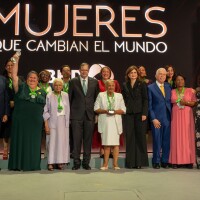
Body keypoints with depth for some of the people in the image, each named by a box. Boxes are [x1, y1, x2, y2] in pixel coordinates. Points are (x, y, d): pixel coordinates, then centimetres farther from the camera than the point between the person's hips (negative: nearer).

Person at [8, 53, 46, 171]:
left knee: (33, 143, 5)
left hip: (36, 123, 2)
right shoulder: (21, 88, 6)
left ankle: (32, 165, 15)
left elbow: (45, 108, 14)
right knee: (20, 141, 2)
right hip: (20, 121, -2)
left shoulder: (42, 93, 12)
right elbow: (14, 76, -4)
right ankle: (18, 165, 11)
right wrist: (16, 61, -9)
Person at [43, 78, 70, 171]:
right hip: (53, 121, -3)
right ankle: (51, 163, 3)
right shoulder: (49, 96, -3)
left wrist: (68, 121, 4)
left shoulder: (66, 95, 6)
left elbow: (68, 109, 9)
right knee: (52, 141, -3)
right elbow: (45, 111, -2)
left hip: (64, 121, 3)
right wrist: (46, 124, -7)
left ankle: (61, 161, 11)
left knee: (63, 141, 3)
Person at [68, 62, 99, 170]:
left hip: (89, 115, 1)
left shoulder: (94, 82, 9)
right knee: (76, 140, 0)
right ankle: (76, 162, 11)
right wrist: (69, 113, 2)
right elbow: (69, 98, 6)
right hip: (77, 115, -1)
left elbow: (96, 98, 11)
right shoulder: (73, 82, 5)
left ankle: (86, 162, 15)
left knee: (88, 140, 5)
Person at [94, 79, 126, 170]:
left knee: (116, 143, -3)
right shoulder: (101, 95, 9)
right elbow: (96, 109, 5)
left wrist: (116, 111, -10)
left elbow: (123, 110, 9)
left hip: (116, 122, 1)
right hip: (105, 122, -1)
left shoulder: (119, 96, 13)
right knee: (106, 143, -2)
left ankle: (115, 163, 2)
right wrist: (105, 111, -12)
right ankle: (105, 164, 4)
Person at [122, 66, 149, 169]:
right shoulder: (125, 85, 12)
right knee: (129, 138, 2)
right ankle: (130, 162, 8)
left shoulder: (142, 85, 5)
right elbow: (123, 100, 13)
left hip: (139, 113, -2)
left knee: (140, 137, -1)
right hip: (128, 114, 2)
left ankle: (140, 161, 7)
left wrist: (144, 113, -9)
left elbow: (145, 100, 0)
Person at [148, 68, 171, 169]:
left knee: (167, 141, 6)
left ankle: (165, 161, 18)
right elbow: (149, 105, -2)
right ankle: (156, 162, 14)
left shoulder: (169, 87, 13)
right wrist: (153, 119, -8)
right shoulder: (150, 88, 1)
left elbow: (171, 102, 14)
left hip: (167, 118, 4)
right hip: (156, 118, -3)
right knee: (157, 141, 1)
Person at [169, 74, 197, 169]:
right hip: (176, 116, 1)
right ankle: (176, 161, -1)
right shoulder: (172, 92, 10)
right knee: (176, 137, -3)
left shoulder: (190, 91, 8)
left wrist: (186, 102, -11)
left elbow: (194, 103, 4)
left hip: (187, 116, 0)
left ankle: (189, 160, 1)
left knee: (187, 136, -3)